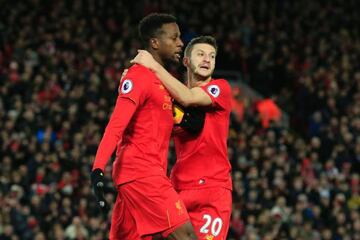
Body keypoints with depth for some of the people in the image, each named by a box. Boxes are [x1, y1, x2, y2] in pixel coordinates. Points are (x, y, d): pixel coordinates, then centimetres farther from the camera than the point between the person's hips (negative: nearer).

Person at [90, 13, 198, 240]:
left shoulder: (162, 79, 19)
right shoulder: (139, 75, -10)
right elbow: (116, 125, -18)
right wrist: (98, 168, -29)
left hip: (152, 173, 10)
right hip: (141, 172, -10)